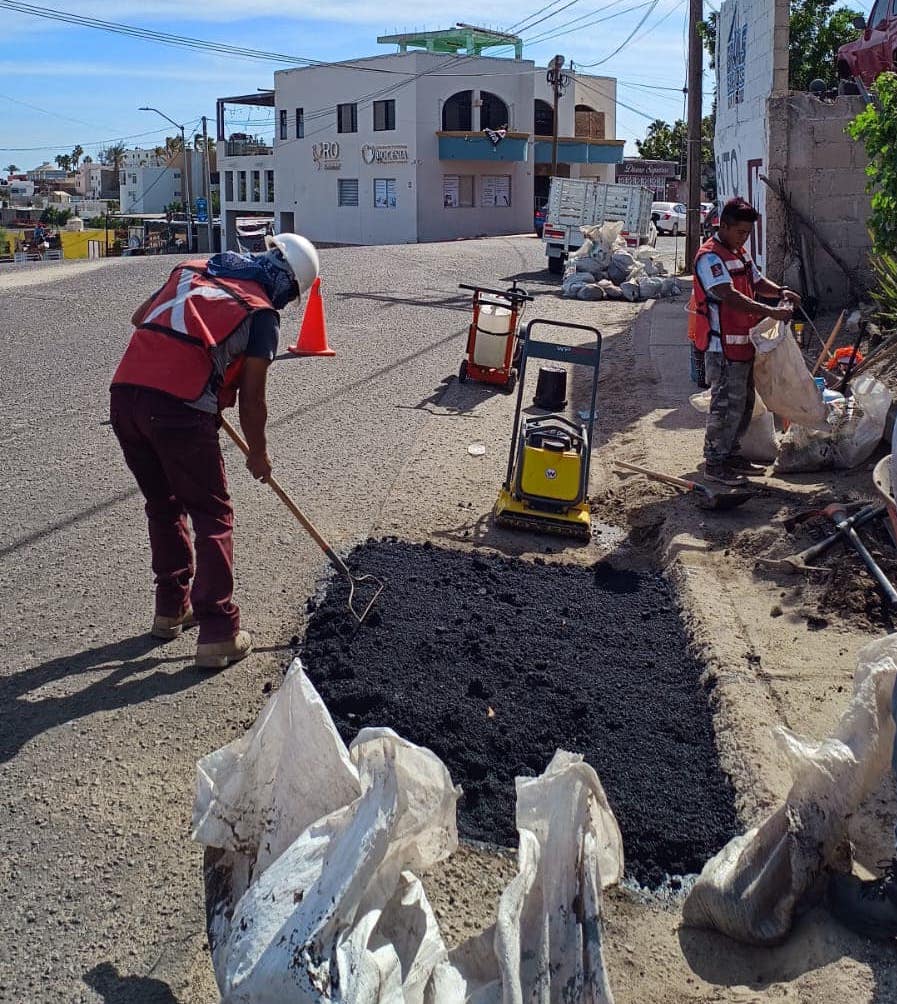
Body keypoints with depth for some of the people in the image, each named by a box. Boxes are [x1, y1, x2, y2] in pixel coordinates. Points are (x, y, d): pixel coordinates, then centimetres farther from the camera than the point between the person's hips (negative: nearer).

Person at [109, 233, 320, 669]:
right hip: (180, 408, -6)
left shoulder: (193, 270, 22)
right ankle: (218, 634, 6)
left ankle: (172, 608, 34)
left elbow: (139, 316, 30)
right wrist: (258, 454, 16)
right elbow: (251, 400, 3)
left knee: (163, 506, 23)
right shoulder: (262, 313, 4)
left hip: (124, 392, 6)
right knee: (212, 518, 6)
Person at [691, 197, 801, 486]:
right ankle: (714, 462, 2)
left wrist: (780, 292, 4)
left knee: (744, 401, 15)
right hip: (723, 345, -10)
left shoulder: (739, 253, 16)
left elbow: (757, 282, 26)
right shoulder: (709, 256, -16)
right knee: (727, 403, -7)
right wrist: (771, 312, -30)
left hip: (743, 343, 10)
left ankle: (731, 454, 27)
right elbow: (730, 297, -27)